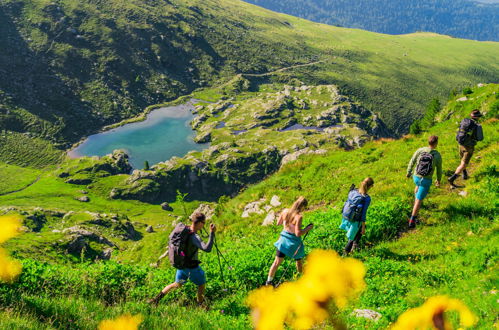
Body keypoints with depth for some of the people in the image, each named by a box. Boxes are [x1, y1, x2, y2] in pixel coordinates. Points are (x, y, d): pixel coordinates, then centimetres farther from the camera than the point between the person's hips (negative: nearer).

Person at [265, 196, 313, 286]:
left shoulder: (285, 211, -6)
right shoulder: (298, 217, -24)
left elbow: (278, 223, 7)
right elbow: (298, 233, -24)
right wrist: (308, 228, -13)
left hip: (283, 239, 5)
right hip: (294, 242, -5)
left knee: (277, 262, 14)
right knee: (299, 262, 20)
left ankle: (268, 282, 21)